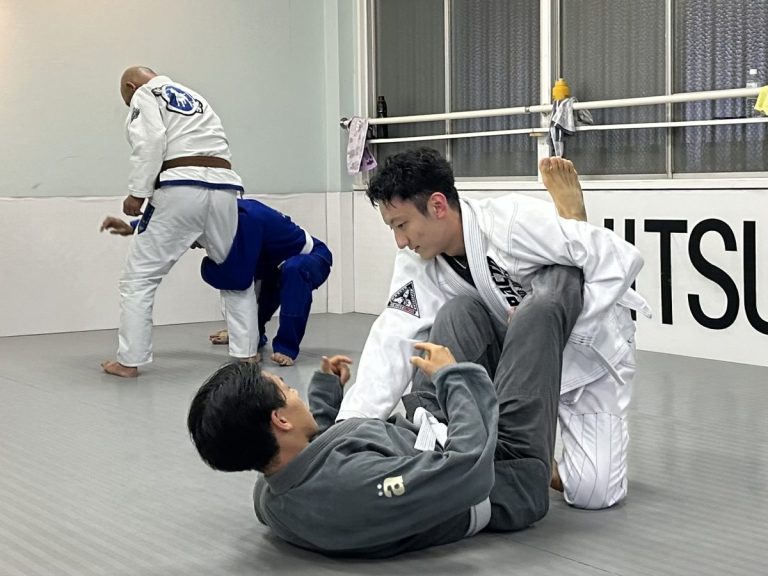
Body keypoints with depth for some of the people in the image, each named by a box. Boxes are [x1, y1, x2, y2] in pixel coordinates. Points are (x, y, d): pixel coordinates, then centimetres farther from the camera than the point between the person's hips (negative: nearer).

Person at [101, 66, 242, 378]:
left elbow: (150, 142, -9)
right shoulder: (195, 98, 31)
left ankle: (129, 361, 2)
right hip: (224, 187, 7)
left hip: (181, 190, -6)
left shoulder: (145, 95, 10)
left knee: (140, 276, 2)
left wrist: (137, 192, -7)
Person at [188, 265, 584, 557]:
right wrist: (453, 377, -28)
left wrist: (325, 390, 19)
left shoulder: (269, 498, -16)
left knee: (462, 309, 13)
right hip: (507, 481, -7)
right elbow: (470, 468, -43)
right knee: (543, 308, -5)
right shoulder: (350, 490, -45)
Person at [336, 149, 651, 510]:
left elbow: (621, 259, -32)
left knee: (592, 493, -18)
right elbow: (394, 340, -23)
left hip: (588, 348, -6)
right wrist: (352, 425, -35)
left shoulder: (516, 222, -33)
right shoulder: (418, 261, -13)